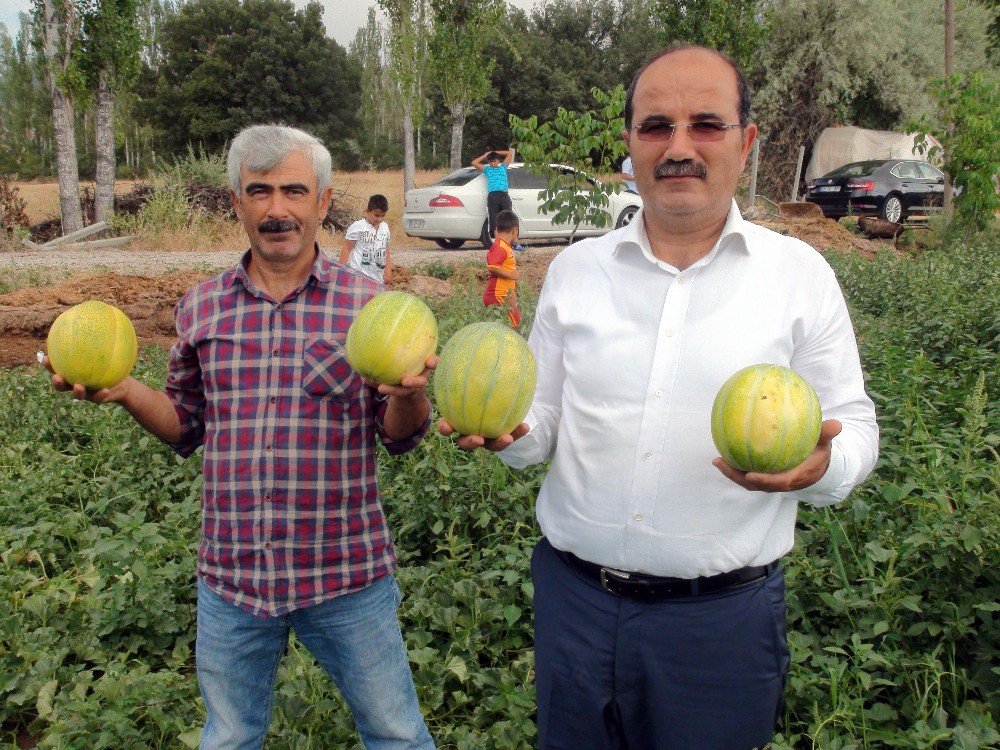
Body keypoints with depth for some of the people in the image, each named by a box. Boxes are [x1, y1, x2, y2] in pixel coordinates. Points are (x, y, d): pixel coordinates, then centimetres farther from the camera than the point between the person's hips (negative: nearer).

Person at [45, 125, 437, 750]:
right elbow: (187, 427, 13)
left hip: (348, 578, -2)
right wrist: (124, 390, -5)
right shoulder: (201, 308, 3)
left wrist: (408, 395, -24)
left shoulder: (367, 303, -5)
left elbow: (400, 437, -2)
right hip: (231, 578, 3)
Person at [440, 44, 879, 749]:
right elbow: (545, 417, 10)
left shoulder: (800, 273, -2)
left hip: (724, 613, -1)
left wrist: (820, 463, -21)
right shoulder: (575, 268, 4)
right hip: (575, 596, 2)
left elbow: (854, 427, 1)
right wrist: (508, 428, -12)